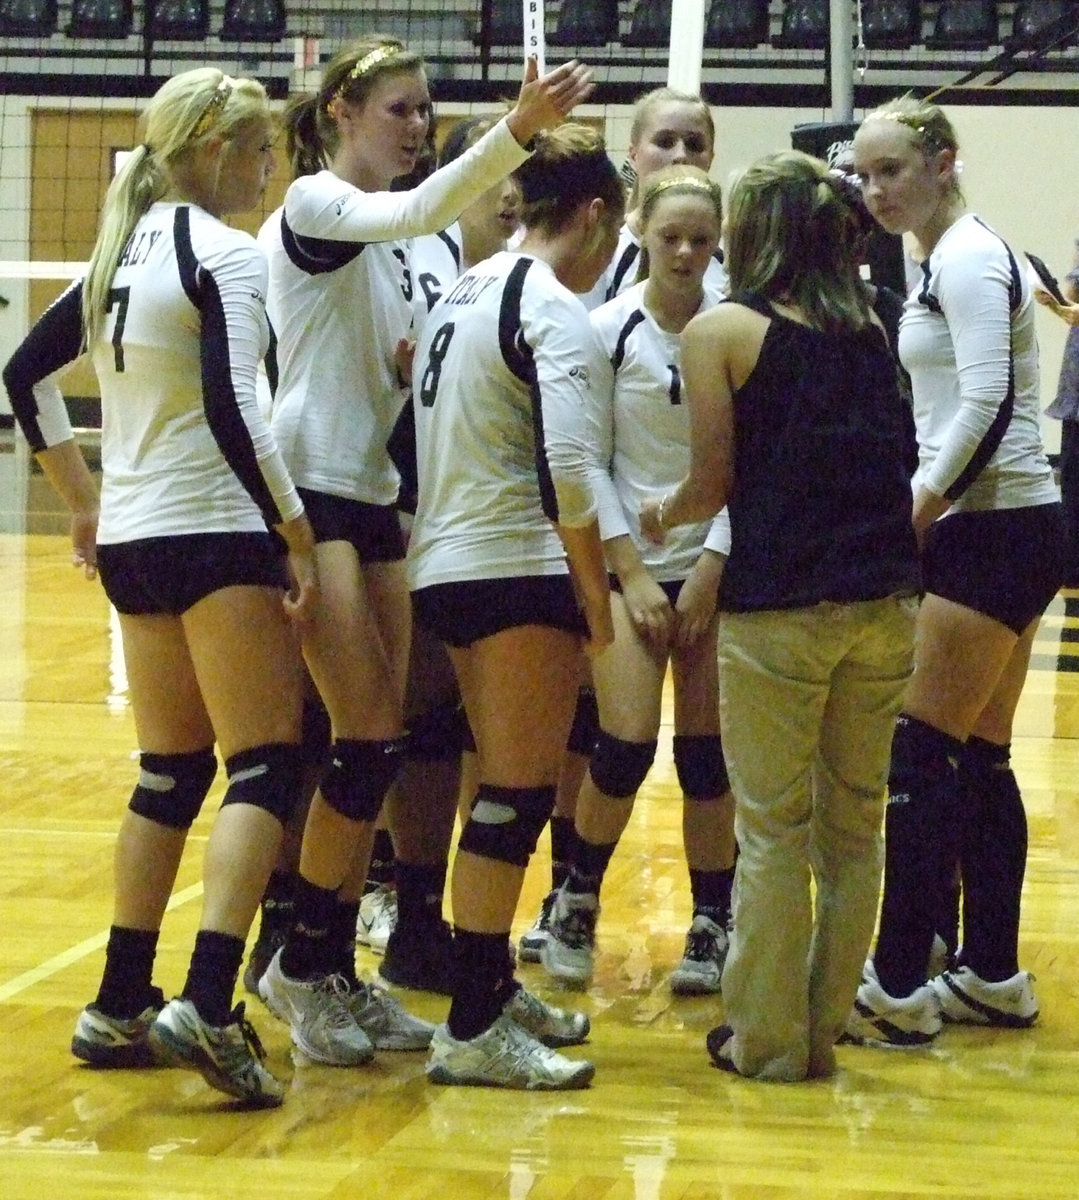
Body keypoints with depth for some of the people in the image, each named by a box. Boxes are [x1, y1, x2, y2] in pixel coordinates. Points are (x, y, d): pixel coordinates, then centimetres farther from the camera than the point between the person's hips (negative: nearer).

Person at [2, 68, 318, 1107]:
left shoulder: (123, 251, 13)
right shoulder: (223, 253, -11)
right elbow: (232, 412, -20)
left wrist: (85, 500, 23)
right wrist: (300, 537, -16)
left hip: (132, 540, 8)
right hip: (214, 535, -8)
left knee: (170, 773, 15)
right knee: (264, 765, -8)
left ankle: (119, 1006, 16)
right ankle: (206, 1007, -21)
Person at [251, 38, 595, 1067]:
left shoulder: (384, 240, 17)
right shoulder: (314, 203, -8)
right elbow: (419, 211, -29)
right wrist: (516, 129, -41)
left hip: (372, 499, 9)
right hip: (309, 492, -9)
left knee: (377, 746, 6)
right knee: (369, 738, -10)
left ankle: (332, 968, 14)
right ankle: (301, 964, 2)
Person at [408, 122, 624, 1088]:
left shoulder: (467, 290, 14)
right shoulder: (556, 311, -13)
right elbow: (565, 469, -23)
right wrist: (596, 596, -14)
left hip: (446, 564, 9)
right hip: (518, 569, -9)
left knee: (507, 783, 19)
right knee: (521, 792, -6)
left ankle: (493, 985, 29)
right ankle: (472, 1032, -6)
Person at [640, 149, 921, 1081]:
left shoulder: (720, 331, -3)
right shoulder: (868, 328, 12)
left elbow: (715, 483, -2)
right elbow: (889, 458, 11)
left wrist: (661, 514, 17)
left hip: (780, 610, -5)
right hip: (885, 603, 5)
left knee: (775, 830, 4)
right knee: (855, 823, 12)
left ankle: (767, 1037, 11)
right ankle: (824, 1029, 19)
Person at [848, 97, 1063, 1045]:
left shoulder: (967, 258, -12)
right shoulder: (946, 262, 17)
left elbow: (986, 402, -21)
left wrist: (918, 509, -18)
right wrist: (923, 511, 11)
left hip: (994, 535, -10)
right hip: (999, 531, 10)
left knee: (918, 756, -9)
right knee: (977, 761, 11)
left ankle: (898, 989, -7)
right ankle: (992, 976, 16)